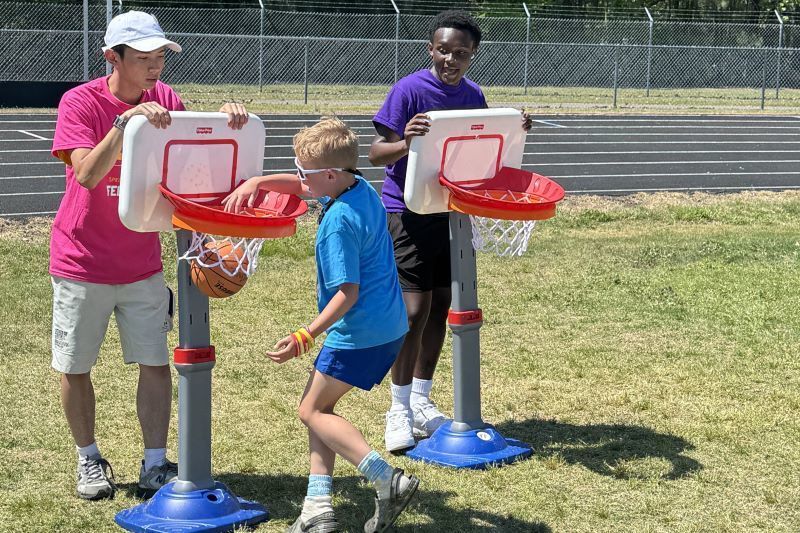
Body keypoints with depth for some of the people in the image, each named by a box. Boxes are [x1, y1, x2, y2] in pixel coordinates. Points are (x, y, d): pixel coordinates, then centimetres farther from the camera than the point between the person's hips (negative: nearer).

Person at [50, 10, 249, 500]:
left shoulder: (164, 100, 0)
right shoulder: (79, 102, -15)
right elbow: (87, 174, -29)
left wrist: (225, 119, -25)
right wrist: (127, 121, -39)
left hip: (143, 265, 4)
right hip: (83, 262, -3)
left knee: (156, 363, 0)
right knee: (76, 368, 7)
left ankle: (155, 467, 8)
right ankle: (89, 459, 26)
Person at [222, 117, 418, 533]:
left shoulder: (338, 223, -23)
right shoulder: (361, 188, 4)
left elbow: (348, 293, -24)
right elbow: (301, 186, 21)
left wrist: (306, 337, -23)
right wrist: (257, 182, 8)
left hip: (359, 333, -10)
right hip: (388, 325, 10)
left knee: (313, 409, 3)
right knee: (318, 405, 15)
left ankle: (388, 481, -7)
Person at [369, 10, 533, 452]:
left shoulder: (473, 96, 5)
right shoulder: (409, 90, -13)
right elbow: (376, 153, -15)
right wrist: (406, 142, -35)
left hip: (451, 211, 6)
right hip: (408, 211, -6)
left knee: (440, 307, 10)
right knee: (415, 309, -9)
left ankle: (421, 401, 24)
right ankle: (399, 410, 4)